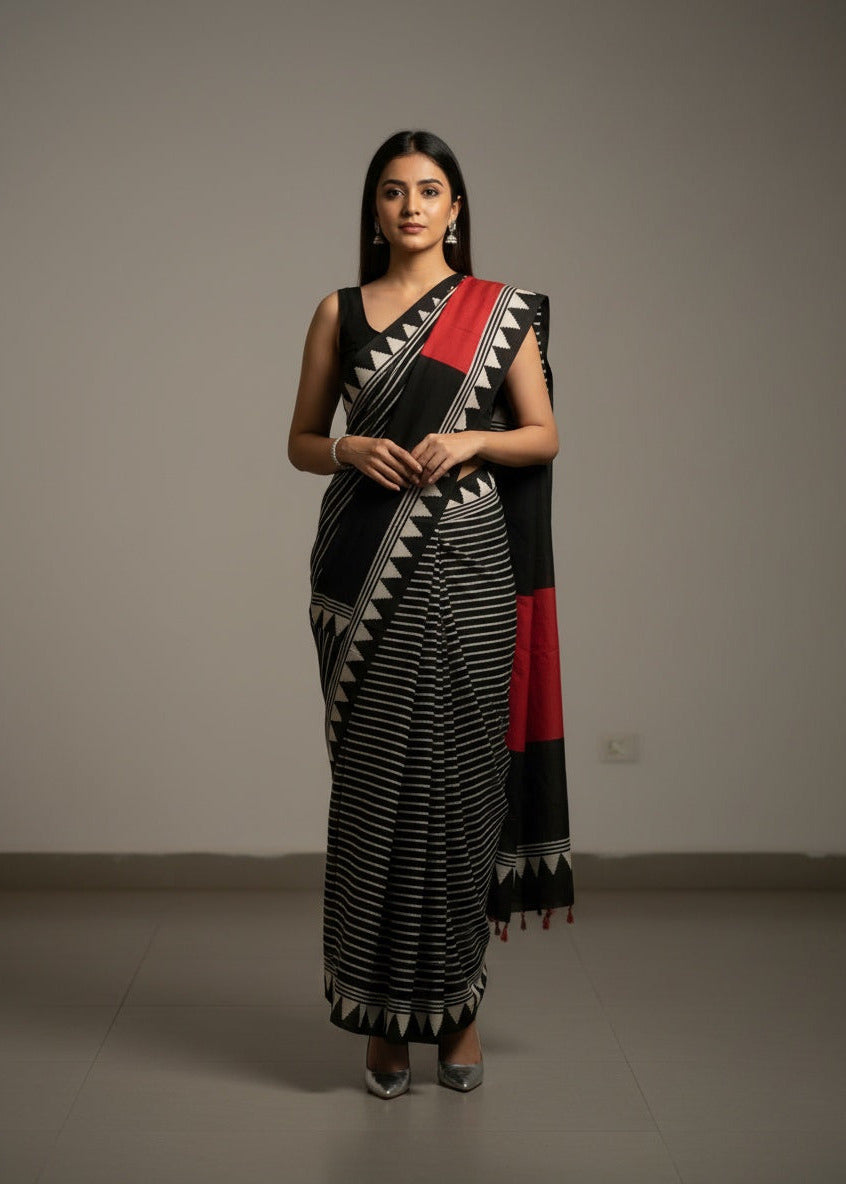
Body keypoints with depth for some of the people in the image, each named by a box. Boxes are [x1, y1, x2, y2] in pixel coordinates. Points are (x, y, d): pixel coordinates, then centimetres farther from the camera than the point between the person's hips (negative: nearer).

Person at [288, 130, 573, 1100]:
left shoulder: (500, 311, 8)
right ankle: (383, 1017, 11)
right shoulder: (340, 312, 11)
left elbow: (544, 437, 8)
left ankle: (457, 1004, 15)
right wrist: (350, 449, -8)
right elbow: (300, 442, 12)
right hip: (369, 570, 1)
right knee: (375, 779, 0)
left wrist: (472, 440, -10)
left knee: (460, 773, 0)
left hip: (469, 566, 0)